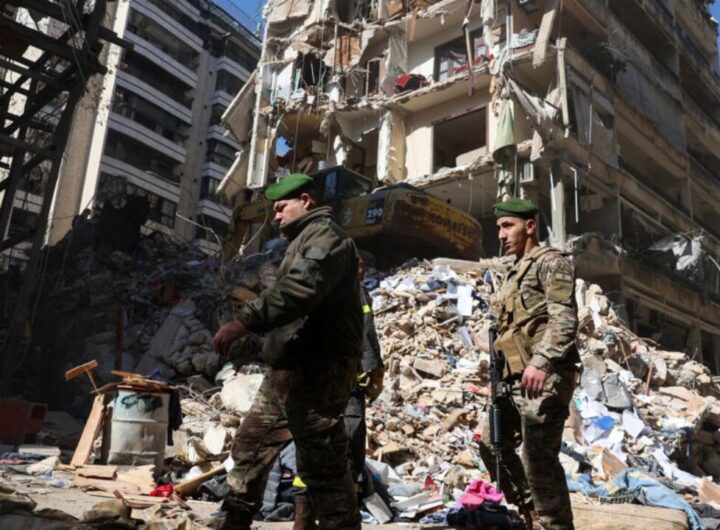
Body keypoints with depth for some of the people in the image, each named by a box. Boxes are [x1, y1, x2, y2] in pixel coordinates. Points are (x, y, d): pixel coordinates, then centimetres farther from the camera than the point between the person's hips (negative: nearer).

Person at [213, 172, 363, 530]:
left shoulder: (325, 234, -8)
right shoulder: (305, 240, 27)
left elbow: (300, 289, -27)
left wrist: (245, 319, -34)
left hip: (315, 371, -11)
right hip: (290, 369, 11)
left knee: (323, 467, -9)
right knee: (250, 447, 18)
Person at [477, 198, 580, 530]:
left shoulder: (550, 262, -4)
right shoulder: (514, 272, 23)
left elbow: (564, 319, -17)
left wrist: (541, 362, -28)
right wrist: (500, 373, 18)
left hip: (544, 377, -10)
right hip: (515, 378, 10)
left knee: (539, 460, -7)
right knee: (491, 443, 15)